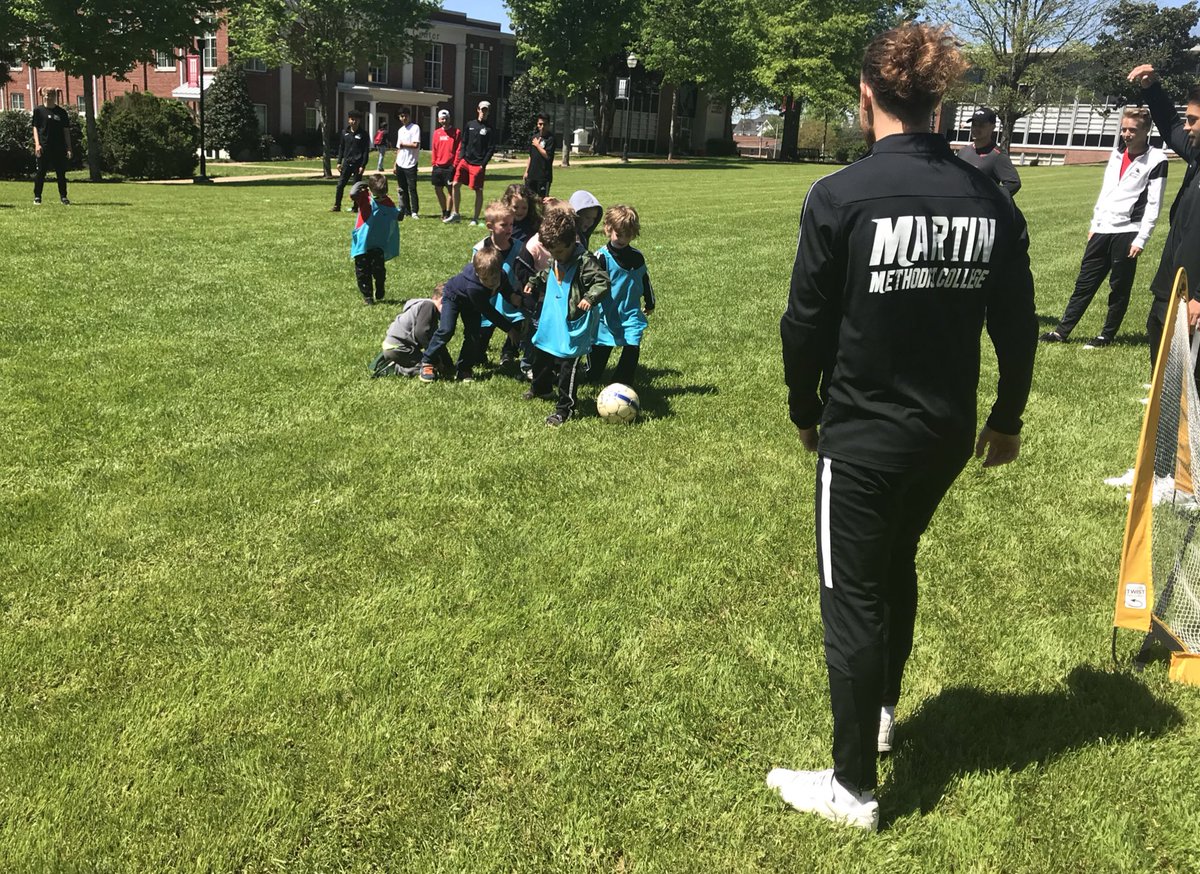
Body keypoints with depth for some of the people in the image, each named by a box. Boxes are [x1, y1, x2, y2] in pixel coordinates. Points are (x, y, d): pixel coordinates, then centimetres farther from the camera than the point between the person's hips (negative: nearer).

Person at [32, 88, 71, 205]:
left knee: (61, 173, 3)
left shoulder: (61, 112, 8)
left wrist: (68, 148, 4)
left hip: (59, 147, 1)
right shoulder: (38, 110, 4)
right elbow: (35, 128, 3)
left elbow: (66, 131, 9)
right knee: (41, 172, 2)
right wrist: (37, 144, -9)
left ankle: (63, 197, 10)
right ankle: (37, 196, 11)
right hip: (44, 147, -1)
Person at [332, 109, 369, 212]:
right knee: (340, 185, 2)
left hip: (358, 164, -4)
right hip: (347, 163, 4)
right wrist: (339, 162, 7)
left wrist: (363, 165, -11)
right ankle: (337, 206, 9)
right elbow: (341, 148, 14)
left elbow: (366, 150, -5)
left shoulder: (363, 134, -3)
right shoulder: (345, 133, 8)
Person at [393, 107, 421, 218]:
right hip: (400, 164, 7)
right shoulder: (400, 130, 16)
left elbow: (416, 145, -15)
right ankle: (405, 210, 14)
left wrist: (403, 144, -3)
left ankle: (415, 211, -3)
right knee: (402, 189, 8)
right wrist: (395, 164, 13)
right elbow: (398, 148, 18)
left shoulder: (415, 127, -4)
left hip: (410, 164, -7)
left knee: (412, 189, -7)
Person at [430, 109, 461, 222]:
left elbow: (459, 149, -5)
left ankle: (447, 214, 1)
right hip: (438, 166, 5)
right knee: (438, 190, 8)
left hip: (450, 166, -5)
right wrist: (433, 164, 10)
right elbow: (433, 150, 15)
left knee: (450, 190, -5)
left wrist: (455, 164, -10)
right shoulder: (436, 132, 11)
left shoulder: (456, 132, -2)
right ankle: (443, 211, 23)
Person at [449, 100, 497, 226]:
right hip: (465, 160, 4)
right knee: (456, 185, -2)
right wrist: (461, 157, 2)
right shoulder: (470, 125, 11)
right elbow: (463, 143, 14)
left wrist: (483, 164, -12)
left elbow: (491, 149, -5)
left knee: (478, 191, 0)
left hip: (478, 164, -4)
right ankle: (455, 214, 9)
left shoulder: (490, 129, -1)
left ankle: (475, 219, 9)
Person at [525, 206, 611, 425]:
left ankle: (564, 408, 4)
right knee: (541, 357, 25)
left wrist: (591, 297, -39)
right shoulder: (556, 261, 6)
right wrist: (535, 283, 16)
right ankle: (540, 388, 51)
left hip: (573, 326, -9)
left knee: (567, 366, -6)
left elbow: (602, 281, -25)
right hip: (551, 322, 9)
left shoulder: (585, 261, -20)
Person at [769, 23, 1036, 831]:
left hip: (862, 437, -5)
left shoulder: (840, 197, -15)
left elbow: (806, 325, -11)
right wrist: (1008, 419, 19)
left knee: (853, 597, 6)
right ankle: (883, 710, 46)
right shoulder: (991, 203, -2)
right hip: (947, 433, 5)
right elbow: (1017, 328, 4)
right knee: (897, 565, 27)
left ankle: (854, 788, 16)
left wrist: (806, 413, 6)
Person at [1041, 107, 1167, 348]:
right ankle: (1062, 331, 13)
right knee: (1084, 284, 9)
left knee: (1119, 289, 3)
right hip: (1102, 230, 6)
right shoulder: (1117, 153, 11)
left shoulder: (1156, 160, -8)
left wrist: (1140, 240, -14)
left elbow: (1153, 204, -10)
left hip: (1127, 233, -6)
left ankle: (1107, 336, 13)